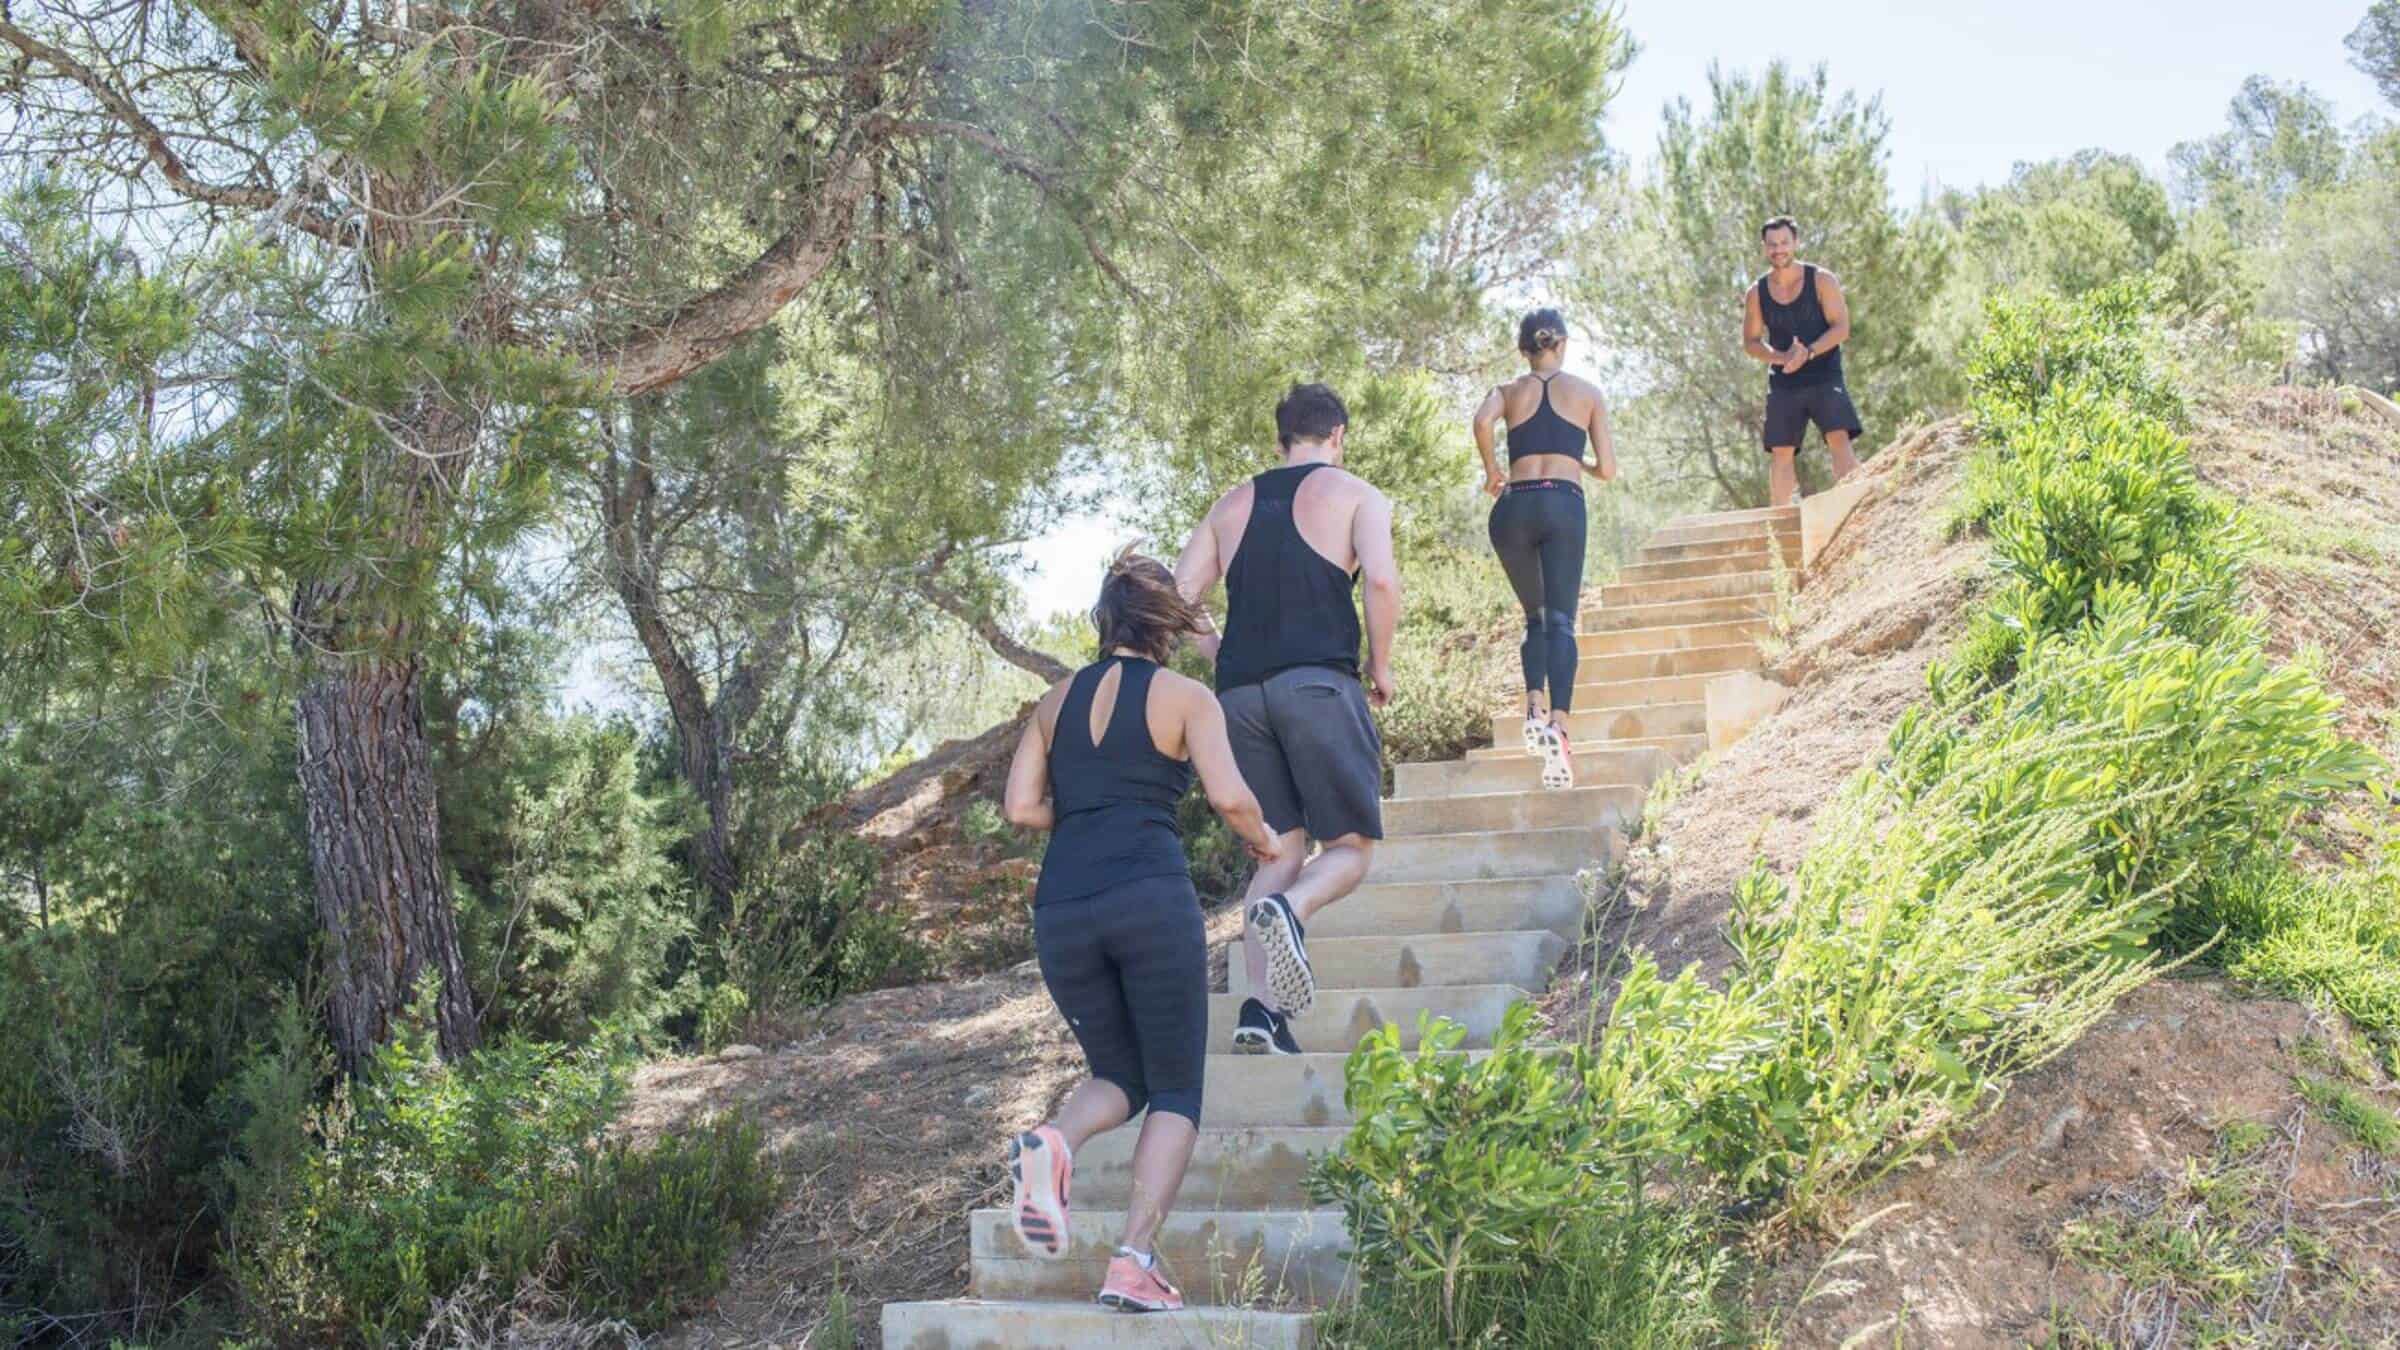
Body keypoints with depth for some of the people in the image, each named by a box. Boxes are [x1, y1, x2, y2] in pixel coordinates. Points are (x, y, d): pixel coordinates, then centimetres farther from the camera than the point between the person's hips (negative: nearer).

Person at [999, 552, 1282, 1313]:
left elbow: (1021, 807, 11)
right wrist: (1264, 841, 14)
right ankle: (1134, 1262, -8)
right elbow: (1229, 797, -5)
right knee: (1176, 1091, 8)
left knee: (1120, 1077, 19)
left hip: (1062, 906, 4)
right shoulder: (1186, 697, 6)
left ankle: (1052, 1144, -14)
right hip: (1152, 895, -4)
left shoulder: (1057, 701, 18)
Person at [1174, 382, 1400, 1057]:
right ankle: (1288, 910, -30)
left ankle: (1261, 1009, -5)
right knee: (1350, 846, 4)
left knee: (1281, 850, 10)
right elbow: (1380, 579, -10)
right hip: (1319, 682, -4)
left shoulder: (1232, 505, 21)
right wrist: (1381, 666, 3)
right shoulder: (1356, 495, 8)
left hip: (1240, 693, 4)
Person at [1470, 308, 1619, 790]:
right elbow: (1607, 470, 11)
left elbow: (1482, 421, -9)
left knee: (1536, 618, 16)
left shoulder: (1508, 391, 15)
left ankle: (1536, 709, -7)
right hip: (1563, 503, -2)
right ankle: (1560, 723, -30)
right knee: (1561, 620, -9)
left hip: (1514, 506, 2)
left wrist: (1491, 469, 5)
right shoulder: (1587, 392, 16)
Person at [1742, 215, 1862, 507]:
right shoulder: (1757, 293, 5)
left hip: (1825, 376, -2)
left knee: (1840, 441, -18)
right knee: (1781, 452, -2)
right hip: (1783, 382, 2)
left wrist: (1808, 353, -23)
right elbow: (1750, 342, 7)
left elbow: (1841, 328, -6)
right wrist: (1782, 357, -13)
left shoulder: (1821, 280, -2)